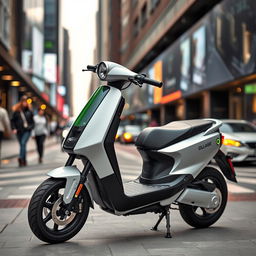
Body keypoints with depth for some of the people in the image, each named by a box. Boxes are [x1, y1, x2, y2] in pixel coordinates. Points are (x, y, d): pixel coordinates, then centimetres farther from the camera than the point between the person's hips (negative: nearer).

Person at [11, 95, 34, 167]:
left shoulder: (29, 110, 5)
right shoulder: (16, 111, 2)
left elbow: (32, 120, 13)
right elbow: (12, 121, 7)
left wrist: (31, 126, -3)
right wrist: (14, 129, -5)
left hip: (27, 131, -1)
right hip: (19, 131, 1)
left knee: (23, 143, -20)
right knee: (22, 145, 7)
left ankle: (21, 158, -31)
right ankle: (24, 161, 16)